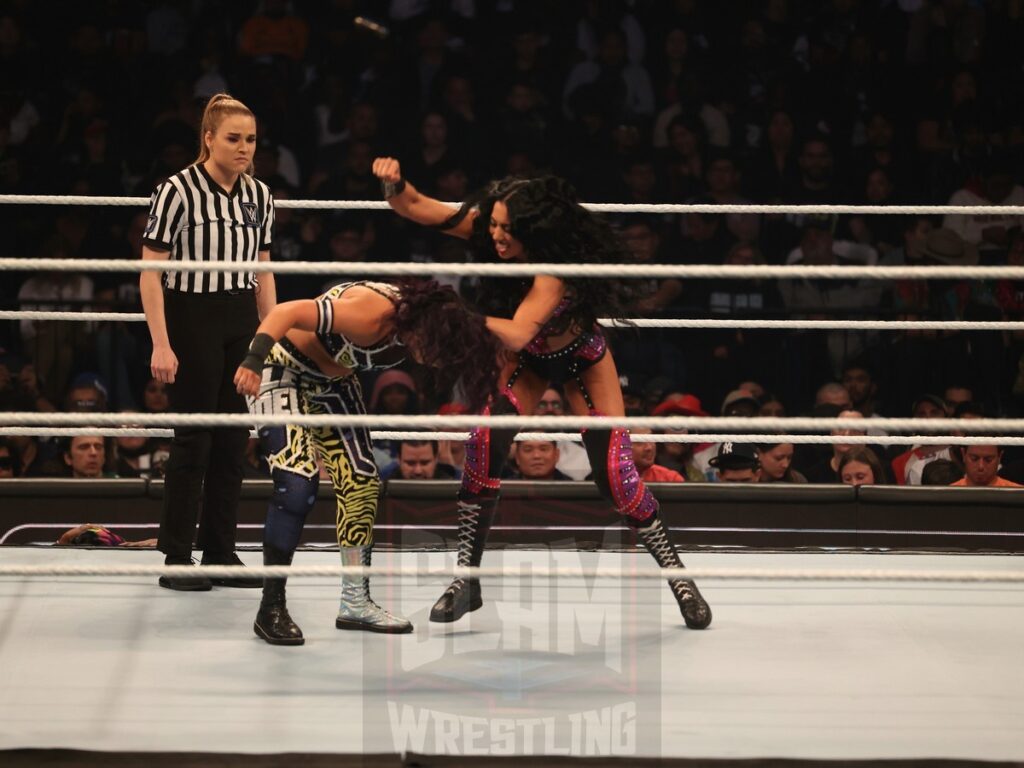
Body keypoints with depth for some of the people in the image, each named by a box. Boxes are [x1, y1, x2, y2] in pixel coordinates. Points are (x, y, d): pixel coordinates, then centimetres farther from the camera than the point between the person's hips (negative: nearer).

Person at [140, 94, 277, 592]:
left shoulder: (258, 196, 8)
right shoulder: (178, 191, -11)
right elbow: (151, 273, -12)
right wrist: (160, 344, -16)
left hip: (242, 322, 6)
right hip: (193, 319, -6)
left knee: (233, 440, 8)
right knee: (192, 439, -3)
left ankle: (221, 553, 16)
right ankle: (176, 559, 4)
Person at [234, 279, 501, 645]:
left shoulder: (419, 321, -14)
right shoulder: (373, 316, -36)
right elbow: (286, 312, -41)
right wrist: (254, 360, -52)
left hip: (331, 378, 8)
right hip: (282, 366, -8)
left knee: (361, 484, 5)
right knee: (298, 484, -19)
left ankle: (355, 602, 16)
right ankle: (271, 609, -11)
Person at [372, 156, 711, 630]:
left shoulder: (557, 264, -38)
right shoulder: (485, 225, -25)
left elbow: (517, 334, -49)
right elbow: (416, 208, -25)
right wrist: (394, 185, -46)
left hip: (582, 360, -3)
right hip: (526, 361, 3)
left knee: (614, 473, -8)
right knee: (485, 444, -20)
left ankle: (676, 574, 11)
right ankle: (466, 577, -11)